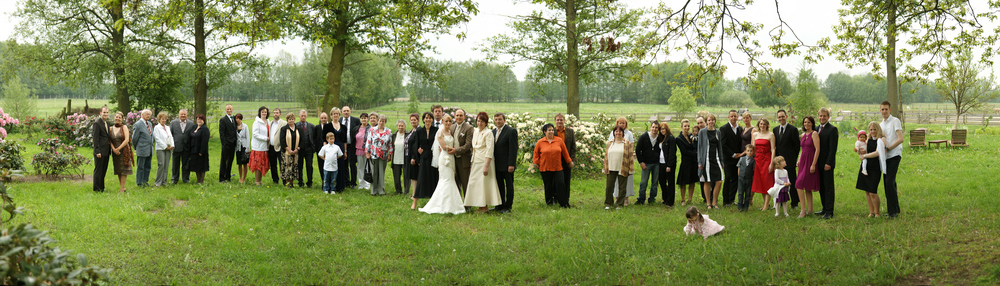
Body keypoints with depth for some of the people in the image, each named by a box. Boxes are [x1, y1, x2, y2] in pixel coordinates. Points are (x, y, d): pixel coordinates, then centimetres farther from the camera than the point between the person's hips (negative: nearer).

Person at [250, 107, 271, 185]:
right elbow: (255, 134, -14)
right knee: (258, 164, -5)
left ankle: (260, 180, 15)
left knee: (264, 164, 7)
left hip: (265, 147, 7)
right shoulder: (257, 122, -7)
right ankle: (256, 181, 1)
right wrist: (266, 138, -16)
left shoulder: (268, 122, 14)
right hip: (258, 146, -7)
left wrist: (269, 139, 5)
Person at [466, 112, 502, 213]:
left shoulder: (488, 133, -10)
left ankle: (484, 206, 4)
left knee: (483, 183, -4)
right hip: (476, 162, 8)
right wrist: (472, 162, 14)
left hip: (484, 161, -8)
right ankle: (480, 205, 14)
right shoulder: (475, 132, 12)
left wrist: (486, 166, -20)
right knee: (474, 183, 6)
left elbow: (489, 150, -15)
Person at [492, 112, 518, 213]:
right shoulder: (493, 132, 12)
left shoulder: (511, 131, -9)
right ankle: (501, 205, 22)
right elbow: (492, 147, 15)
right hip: (497, 165, 7)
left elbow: (513, 149, -13)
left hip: (507, 165, -7)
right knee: (499, 185, 13)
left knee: (509, 185, 3)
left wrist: (511, 164, -18)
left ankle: (508, 206, 10)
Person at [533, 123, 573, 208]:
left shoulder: (559, 140, 2)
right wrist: (535, 163, 7)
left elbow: (565, 152, 11)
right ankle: (549, 202, 19)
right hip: (545, 168, 0)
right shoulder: (540, 142, 0)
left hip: (557, 168, 0)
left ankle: (563, 203, 1)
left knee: (560, 184, -8)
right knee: (548, 186, 5)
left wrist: (569, 161, 16)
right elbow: (536, 154, 12)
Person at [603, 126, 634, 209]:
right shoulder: (610, 143, 12)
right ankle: (608, 204, 11)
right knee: (609, 186, 1)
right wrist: (605, 167, 10)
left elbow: (630, 156, 3)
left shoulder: (627, 143, 3)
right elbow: (606, 155, 14)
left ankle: (620, 204, 11)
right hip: (611, 169, 2)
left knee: (622, 188, 3)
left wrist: (630, 168, -3)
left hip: (622, 169, -2)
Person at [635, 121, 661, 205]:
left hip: (657, 163, 2)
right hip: (646, 163, -2)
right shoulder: (643, 137, -3)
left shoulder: (660, 138, 1)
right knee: (643, 182, -2)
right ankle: (641, 199, 7)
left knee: (655, 182, 6)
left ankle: (652, 199, 16)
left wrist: (660, 161, 3)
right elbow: (637, 150, -1)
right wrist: (641, 162, -6)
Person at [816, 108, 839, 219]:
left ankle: (829, 212, -3)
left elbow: (833, 148, -14)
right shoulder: (817, 128, 14)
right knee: (821, 187, 11)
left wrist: (828, 163, -19)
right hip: (819, 163, 7)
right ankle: (825, 209, 19)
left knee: (829, 187, -4)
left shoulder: (832, 129, -9)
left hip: (827, 163, -7)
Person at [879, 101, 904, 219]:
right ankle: (893, 209, 13)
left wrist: (887, 149, -15)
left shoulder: (895, 121, -4)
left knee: (890, 182, -15)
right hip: (886, 156, 8)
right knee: (888, 183, 7)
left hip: (894, 155, -8)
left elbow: (900, 139, -13)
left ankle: (893, 211, -12)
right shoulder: (881, 124, 19)